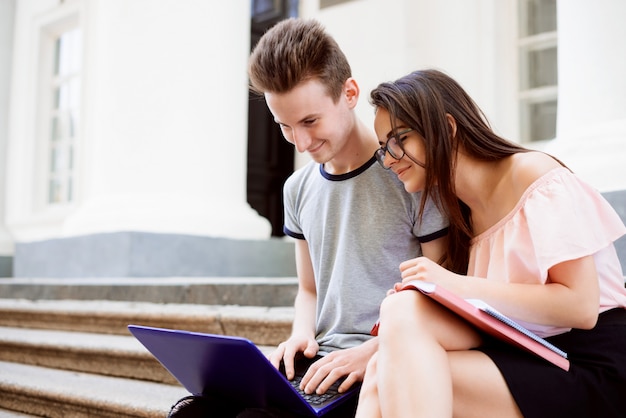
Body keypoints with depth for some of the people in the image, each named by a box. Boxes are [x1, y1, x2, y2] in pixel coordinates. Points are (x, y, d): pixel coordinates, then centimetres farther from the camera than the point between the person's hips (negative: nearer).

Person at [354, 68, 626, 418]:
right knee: (387, 370, -21)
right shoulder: (461, 214, 15)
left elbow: (581, 307, -15)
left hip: (591, 367, -6)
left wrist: (457, 286, -20)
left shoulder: (534, 175, -7)